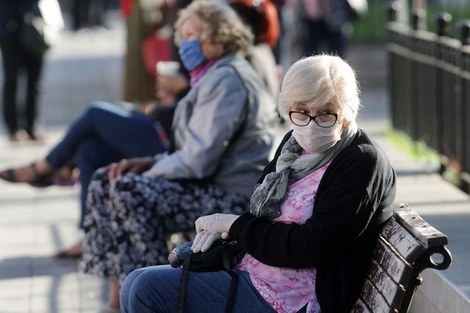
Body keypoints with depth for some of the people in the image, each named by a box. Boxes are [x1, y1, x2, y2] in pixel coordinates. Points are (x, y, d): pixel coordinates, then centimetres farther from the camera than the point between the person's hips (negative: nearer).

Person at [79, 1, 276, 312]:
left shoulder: (226, 79, -14)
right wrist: (150, 162, 5)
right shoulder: (214, 76, 20)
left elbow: (199, 160, -21)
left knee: (128, 191, -26)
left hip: (233, 196, -11)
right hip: (215, 184, 11)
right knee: (104, 181, 4)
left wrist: (147, 173, -11)